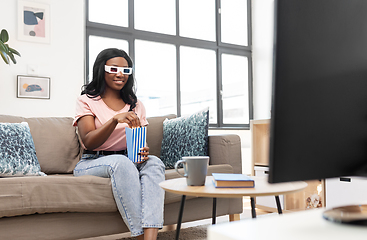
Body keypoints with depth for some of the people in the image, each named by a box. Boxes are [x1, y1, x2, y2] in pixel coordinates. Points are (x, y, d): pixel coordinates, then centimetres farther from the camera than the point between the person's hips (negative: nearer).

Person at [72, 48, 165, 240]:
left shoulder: (136, 105, 14)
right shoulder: (87, 101, 2)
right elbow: (88, 142, -12)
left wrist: (142, 152, -14)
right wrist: (115, 119, -28)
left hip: (126, 162, 4)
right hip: (91, 163, -3)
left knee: (154, 163, -28)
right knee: (121, 162, -36)